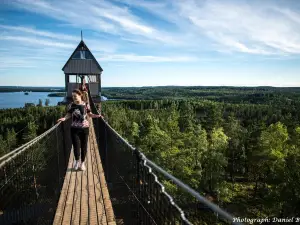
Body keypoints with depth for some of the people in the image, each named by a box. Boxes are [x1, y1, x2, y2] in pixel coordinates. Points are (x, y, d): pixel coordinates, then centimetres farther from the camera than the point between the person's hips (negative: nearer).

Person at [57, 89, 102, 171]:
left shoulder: (86, 105, -2)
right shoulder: (71, 105, -2)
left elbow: (90, 114, 7)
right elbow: (69, 115, 4)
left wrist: (97, 116, -7)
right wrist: (64, 118, -15)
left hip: (85, 128, 0)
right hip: (75, 128, 0)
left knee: (84, 146, 8)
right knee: (76, 146, -1)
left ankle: (82, 163, 27)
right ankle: (77, 161, 28)